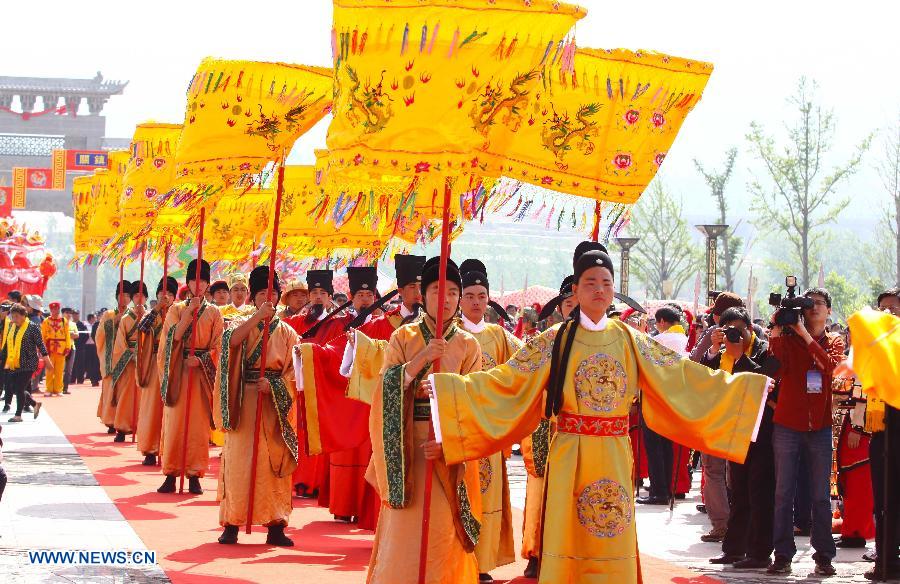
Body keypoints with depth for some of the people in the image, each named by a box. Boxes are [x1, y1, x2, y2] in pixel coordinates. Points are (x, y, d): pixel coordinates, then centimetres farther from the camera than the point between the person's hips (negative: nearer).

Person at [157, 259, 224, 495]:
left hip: (203, 373, 0)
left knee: (199, 425, -2)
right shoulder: (176, 309, 9)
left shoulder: (213, 312, 7)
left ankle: (195, 475, 2)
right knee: (174, 423, -2)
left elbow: (218, 347, 3)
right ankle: (171, 474, 2)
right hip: (178, 372, 0)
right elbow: (175, 336, -8)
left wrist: (201, 360, -14)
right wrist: (190, 310, -14)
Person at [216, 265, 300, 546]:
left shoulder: (287, 333, 10)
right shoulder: (242, 324, 8)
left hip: (276, 403, 1)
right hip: (244, 402, -1)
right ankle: (231, 525, -1)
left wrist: (274, 385, -15)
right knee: (239, 460, -5)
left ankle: (276, 526, 2)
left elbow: (294, 372, 2)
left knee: (275, 464, 0)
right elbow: (231, 340, -17)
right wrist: (257, 316, -24)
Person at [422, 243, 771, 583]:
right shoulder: (555, 340, 1)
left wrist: (745, 387, 7)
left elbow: (681, 376, 9)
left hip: (615, 457, 2)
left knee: (613, 545, 4)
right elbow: (507, 381, -4)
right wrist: (444, 388, -14)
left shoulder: (630, 341, 8)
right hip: (570, 455, -2)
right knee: (569, 538, -2)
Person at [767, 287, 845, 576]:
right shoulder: (787, 337, 5)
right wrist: (777, 330, -16)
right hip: (787, 424, -1)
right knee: (784, 493, -1)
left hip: (820, 425, 1)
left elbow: (829, 365, -13)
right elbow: (777, 368, -13)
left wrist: (805, 334, -17)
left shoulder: (833, 341, 10)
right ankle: (783, 555, 2)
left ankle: (823, 556, 6)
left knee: (821, 495, 2)